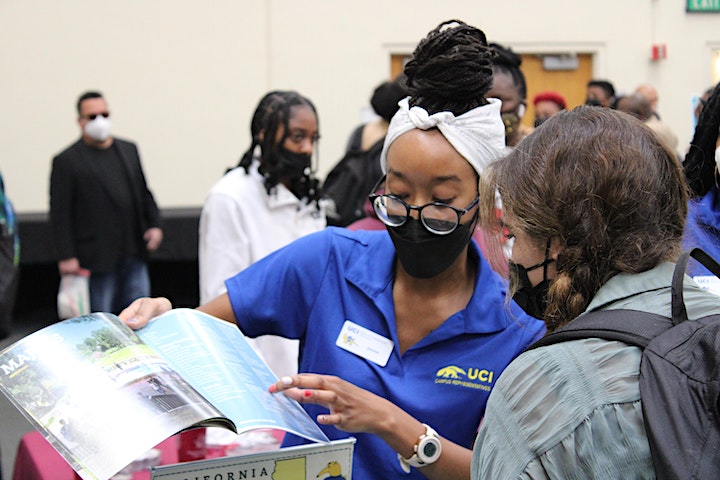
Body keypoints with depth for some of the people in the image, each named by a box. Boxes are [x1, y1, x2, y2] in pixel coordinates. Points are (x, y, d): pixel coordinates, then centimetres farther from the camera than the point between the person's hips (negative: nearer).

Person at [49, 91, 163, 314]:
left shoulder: (129, 150, 14)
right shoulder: (66, 161, -4)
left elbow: (144, 192, 19)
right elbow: (60, 213, -8)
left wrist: (154, 224, 5)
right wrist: (66, 256, -13)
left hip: (134, 255, 5)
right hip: (97, 259, -5)